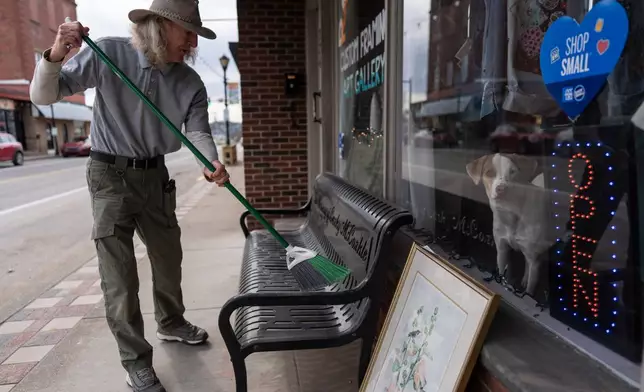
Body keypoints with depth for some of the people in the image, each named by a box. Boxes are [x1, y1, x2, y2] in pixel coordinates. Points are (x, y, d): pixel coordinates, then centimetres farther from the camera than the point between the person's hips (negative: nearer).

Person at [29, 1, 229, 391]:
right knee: (119, 271, -2)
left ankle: (171, 322, 44)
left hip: (155, 175, 4)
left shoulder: (190, 83, -4)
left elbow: (199, 130, -11)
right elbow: (43, 96, -10)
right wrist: (55, 57, -30)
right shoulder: (108, 54, -12)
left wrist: (213, 161, -33)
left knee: (169, 257, 18)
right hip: (111, 176, -4)